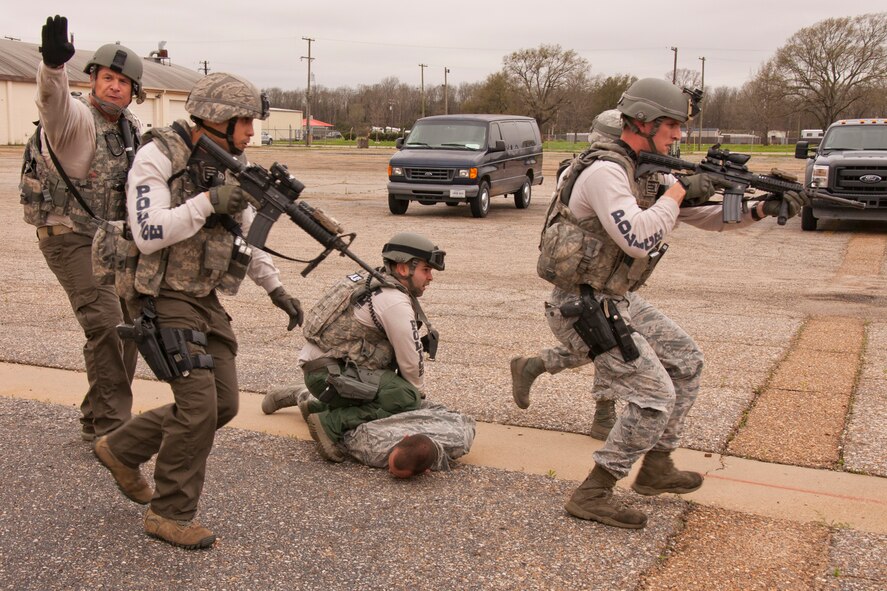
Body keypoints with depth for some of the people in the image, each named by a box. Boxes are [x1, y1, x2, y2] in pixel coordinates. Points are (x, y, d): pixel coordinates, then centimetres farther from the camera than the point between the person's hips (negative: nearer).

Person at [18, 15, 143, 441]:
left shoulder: (130, 128, 6)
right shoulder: (75, 116, -17)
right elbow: (53, 98, -41)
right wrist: (53, 64, -61)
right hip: (68, 236, -8)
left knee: (129, 324, 10)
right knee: (106, 324, -16)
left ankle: (97, 419, 25)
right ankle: (111, 428, -4)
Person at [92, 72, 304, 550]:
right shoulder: (158, 158, -14)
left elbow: (245, 239, 16)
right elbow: (148, 234, -24)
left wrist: (276, 287, 8)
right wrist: (208, 201, -26)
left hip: (206, 300, 8)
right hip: (164, 299, -8)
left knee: (223, 403, 7)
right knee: (199, 404, -13)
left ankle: (122, 449, 27)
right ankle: (170, 514, 6)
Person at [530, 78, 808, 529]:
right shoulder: (604, 171, -20)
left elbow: (703, 218, 15)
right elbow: (639, 240, -32)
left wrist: (760, 210, 0)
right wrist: (677, 191, -19)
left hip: (619, 300, 10)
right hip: (586, 307, -10)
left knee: (686, 362, 17)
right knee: (655, 396, -10)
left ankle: (656, 467, 28)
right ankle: (591, 495, 0)